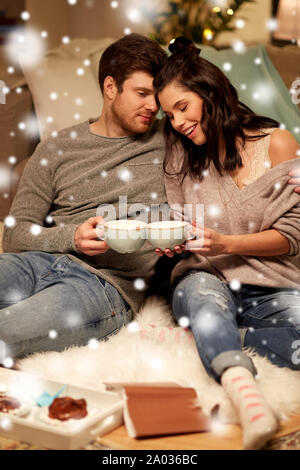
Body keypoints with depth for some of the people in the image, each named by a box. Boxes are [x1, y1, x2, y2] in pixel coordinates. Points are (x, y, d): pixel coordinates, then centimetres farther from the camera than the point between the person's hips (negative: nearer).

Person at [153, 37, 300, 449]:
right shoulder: (180, 155, 13)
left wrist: (225, 243, -15)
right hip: (207, 278, 1)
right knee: (200, 288, -38)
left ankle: (214, 338, -20)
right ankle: (245, 394, -58)